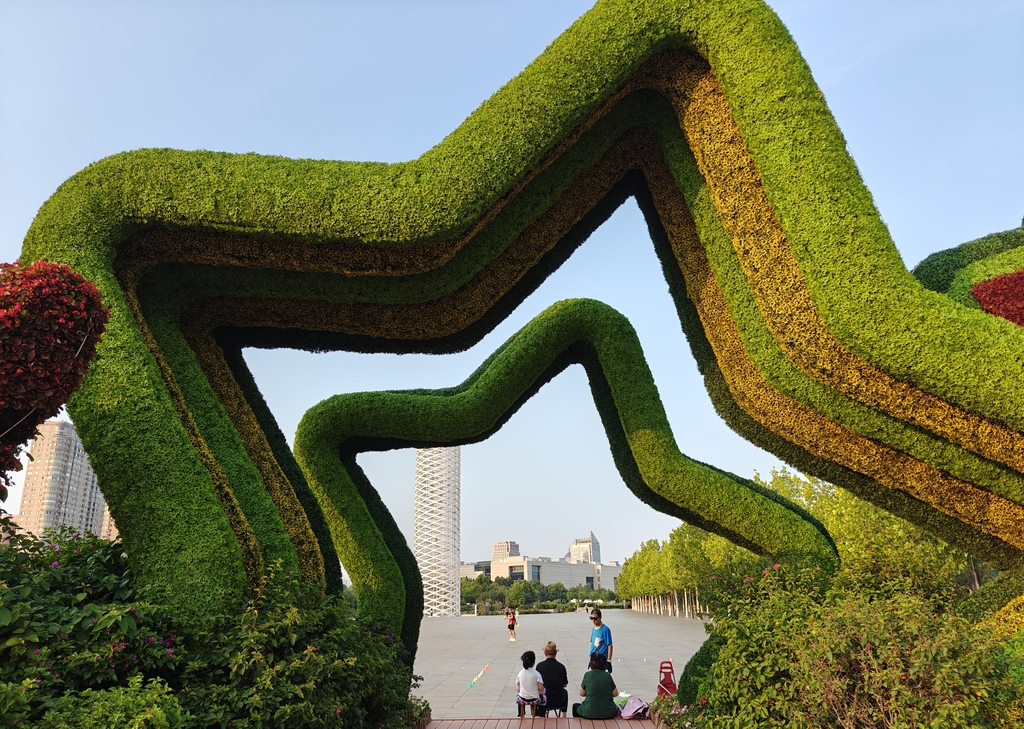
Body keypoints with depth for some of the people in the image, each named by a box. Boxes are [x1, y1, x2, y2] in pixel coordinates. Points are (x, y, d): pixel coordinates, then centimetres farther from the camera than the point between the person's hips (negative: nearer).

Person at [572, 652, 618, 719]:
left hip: (590, 714, -2)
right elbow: (615, 694, 3)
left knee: (575, 706, 30)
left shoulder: (587, 675, -8)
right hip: (608, 714, 2)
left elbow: (582, 694, 0)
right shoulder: (607, 675, -4)